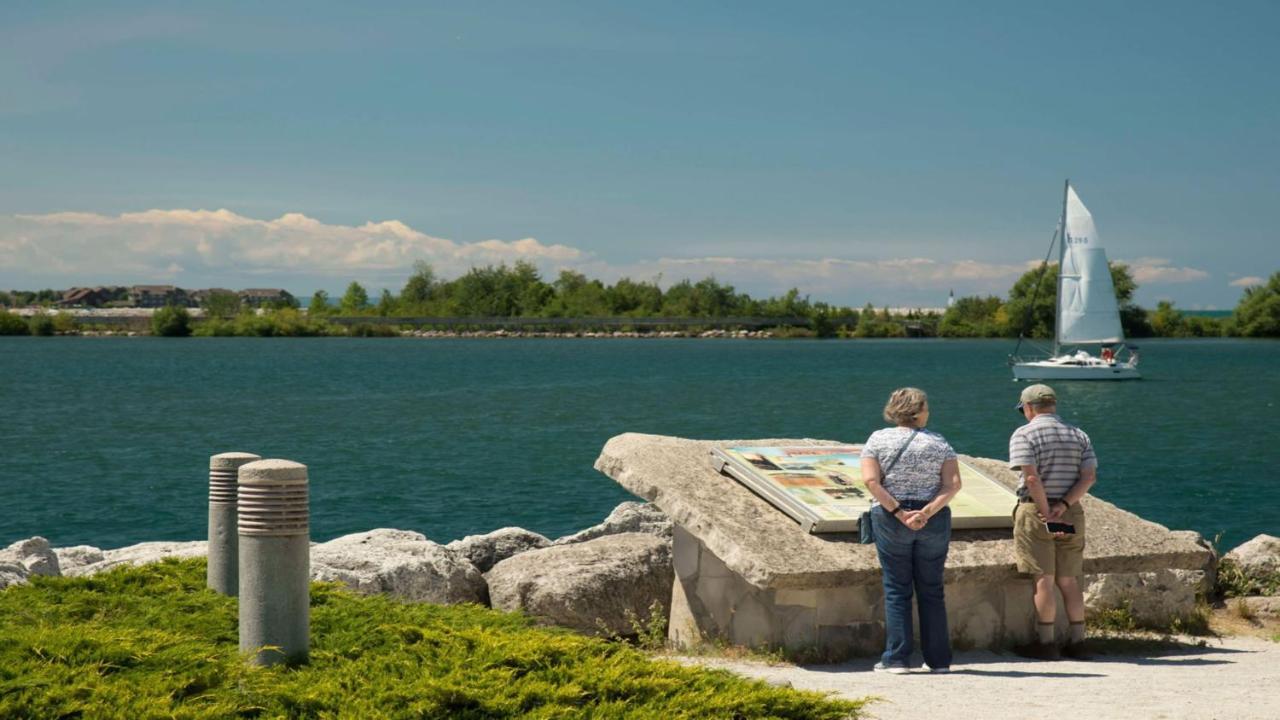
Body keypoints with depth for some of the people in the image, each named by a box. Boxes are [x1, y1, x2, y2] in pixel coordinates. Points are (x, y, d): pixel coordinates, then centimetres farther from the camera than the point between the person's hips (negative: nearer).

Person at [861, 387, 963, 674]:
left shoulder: (878, 439, 0)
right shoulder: (939, 442, 3)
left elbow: (871, 480, -10)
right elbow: (953, 484, -7)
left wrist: (898, 512, -12)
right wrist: (927, 512, -14)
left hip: (890, 521, -1)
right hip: (934, 522, 1)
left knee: (896, 589, 4)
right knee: (932, 589, 9)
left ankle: (896, 658, 0)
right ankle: (938, 659, 12)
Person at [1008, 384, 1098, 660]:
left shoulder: (1024, 435, -7)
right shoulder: (1078, 435, 11)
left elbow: (1032, 477, -18)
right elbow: (1089, 476, 0)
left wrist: (1046, 513, -14)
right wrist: (1064, 505, -8)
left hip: (1036, 511, -5)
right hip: (1072, 513, 5)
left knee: (1043, 580, -1)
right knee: (1069, 580, 12)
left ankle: (1046, 643, 3)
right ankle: (1077, 641, 14)